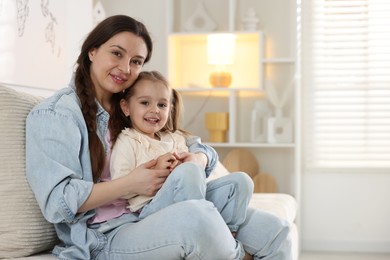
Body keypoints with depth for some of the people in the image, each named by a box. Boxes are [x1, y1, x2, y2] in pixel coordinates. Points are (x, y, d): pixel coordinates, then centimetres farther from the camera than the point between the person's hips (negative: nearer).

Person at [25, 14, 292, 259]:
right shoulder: (55, 114, -3)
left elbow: (202, 148, 18)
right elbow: (57, 202, -14)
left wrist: (197, 160, -6)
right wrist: (130, 185, -18)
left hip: (157, 218, 7)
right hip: (104, 238, -6)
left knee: (274, 231, -8)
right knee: (197, 215, -34)